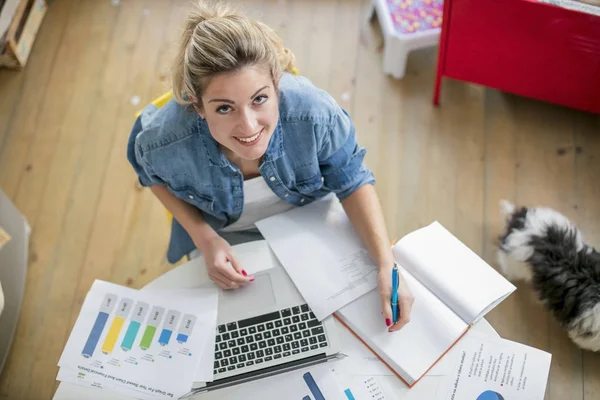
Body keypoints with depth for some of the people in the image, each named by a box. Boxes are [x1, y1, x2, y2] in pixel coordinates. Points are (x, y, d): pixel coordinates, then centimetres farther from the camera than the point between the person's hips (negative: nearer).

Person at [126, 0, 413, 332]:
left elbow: (352, 182, -19)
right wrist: (204, 238, -21)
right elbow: (153, 174, -8)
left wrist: (385, 264, -31)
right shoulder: (167, 138, -36)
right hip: (222, 235, 0)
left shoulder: (314, 112, -38)